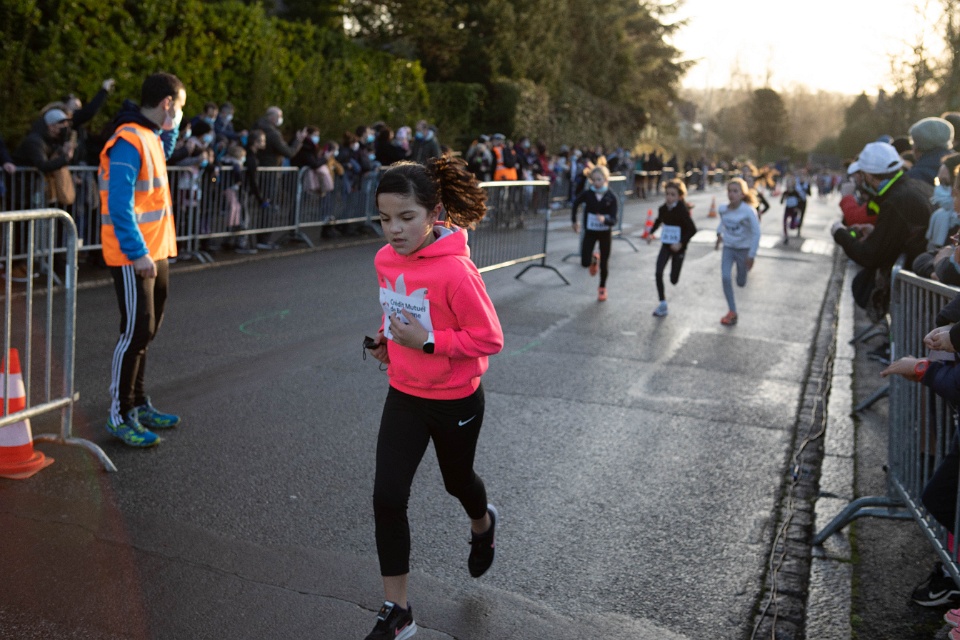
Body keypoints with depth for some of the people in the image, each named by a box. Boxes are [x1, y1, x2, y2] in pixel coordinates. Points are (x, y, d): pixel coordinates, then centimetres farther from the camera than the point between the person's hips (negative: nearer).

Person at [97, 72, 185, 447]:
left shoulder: (149, 136, 11)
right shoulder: (128, 141, -17)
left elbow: (163, 155, 36)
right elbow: (119, 204, -22)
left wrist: (170, 128, 17)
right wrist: (138, 253, -25)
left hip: (155, 252, 10)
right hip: (134, 257, -10)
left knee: (145, 332, 15)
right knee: (136, 332, -6)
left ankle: (138, 404, 27)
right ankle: (119, 417, 4)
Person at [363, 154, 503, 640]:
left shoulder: (455, 269, -26)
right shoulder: (385, 259, -5)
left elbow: (490, 339, -21)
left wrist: (427, 341, -28)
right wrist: (386, 337, -3)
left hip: (456, 400, -5)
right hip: (404, 396, 5)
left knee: (456, 480, 21)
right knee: (387, 498, -3)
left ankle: (482, 525, 60)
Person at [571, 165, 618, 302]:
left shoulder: (611, 197, -15)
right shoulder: (587, 194, -11)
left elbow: (613, 220, -19)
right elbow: (575, 204, 9)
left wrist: (604, 219, -39)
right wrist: (575, 221, 8)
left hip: (605, 233, -1)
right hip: (590, 231, 1)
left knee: (604, 263, 9)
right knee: (585, 262, -8)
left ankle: (602, 288, 33)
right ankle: (594, 259, 30)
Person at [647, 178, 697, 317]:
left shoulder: (682, 210, -19)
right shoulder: (663, 209, -3)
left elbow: (693, 229, -20)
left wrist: (681, 243, -27)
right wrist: (651, 233, 7)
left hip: (678, 248, -4)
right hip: (666, 245, 4)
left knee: (673, 280, 5)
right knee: (658, 273, -12)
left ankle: (675, 273, 45)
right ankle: (662, 304, -1)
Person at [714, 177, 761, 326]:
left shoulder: (748, 211, -22)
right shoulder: (723, 209, -9)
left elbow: (756, 233, -16)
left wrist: (751, 255, -15)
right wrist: (719, 233, 5)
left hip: (743, 249, -3)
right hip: (728, 248, 3)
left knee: (741, 283, 10)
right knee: (725, 278, -14)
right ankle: (732, 312, -2)